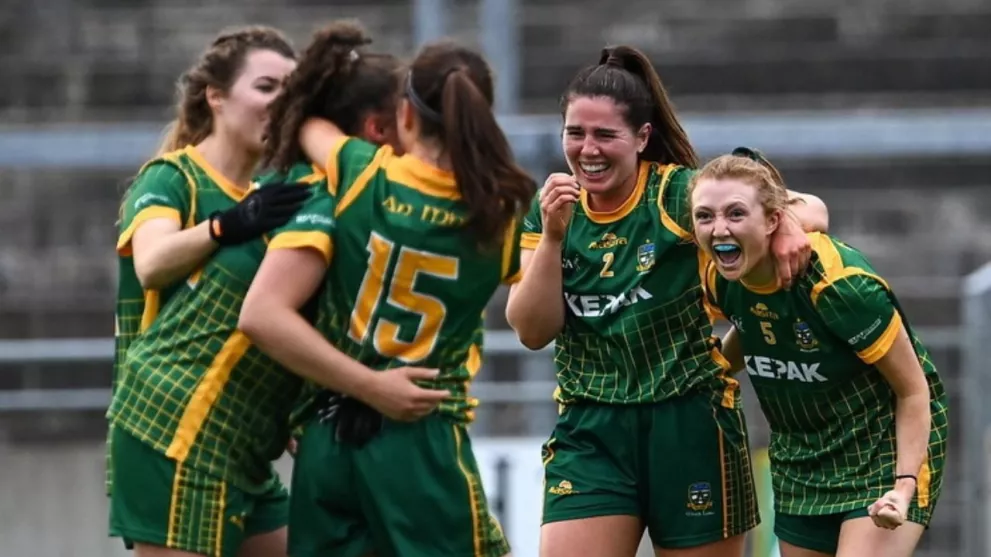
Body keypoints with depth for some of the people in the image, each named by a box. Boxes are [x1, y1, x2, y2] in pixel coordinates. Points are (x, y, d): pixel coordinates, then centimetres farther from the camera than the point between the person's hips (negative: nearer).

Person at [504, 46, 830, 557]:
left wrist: (790, 223, -32)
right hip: (589, 432, 3)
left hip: (688, 424, -3)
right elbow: (532, 331, -2)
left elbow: (808, 209, -9)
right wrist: (552, 236, -15)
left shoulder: (680, 195, -7)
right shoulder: (551, 208, 4)